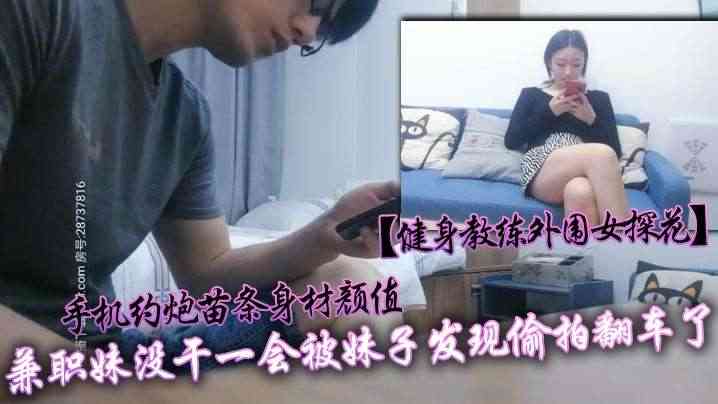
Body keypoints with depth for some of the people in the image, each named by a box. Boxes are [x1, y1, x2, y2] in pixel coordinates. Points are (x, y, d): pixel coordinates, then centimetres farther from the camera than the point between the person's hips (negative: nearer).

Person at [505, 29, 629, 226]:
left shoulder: (599, 98, 24)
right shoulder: (531, 95, 23)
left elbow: (615, 150, 14)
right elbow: (511, 141, 8)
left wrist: (591, 120, 0)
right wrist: (549, 112, 1)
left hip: (584, 172, 2)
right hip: (541, 171, -1)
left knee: (580, 192, -42)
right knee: (600, 154, -37)